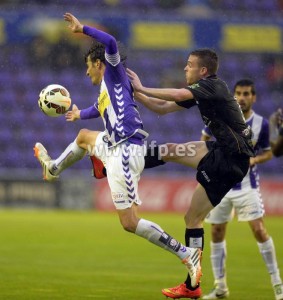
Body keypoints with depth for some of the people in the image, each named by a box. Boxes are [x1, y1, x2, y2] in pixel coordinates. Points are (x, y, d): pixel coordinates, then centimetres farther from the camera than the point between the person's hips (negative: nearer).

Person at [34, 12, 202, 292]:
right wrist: (79, 114, 66)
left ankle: (186, 254, -15)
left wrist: (82, 29, -13)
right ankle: (53, 168, 63)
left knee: (130, 223, -12)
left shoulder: (114, 74, -3)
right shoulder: (105, 89, 22)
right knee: (84, 136, 37)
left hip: (124, 152, -10)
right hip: (115, 148, 10)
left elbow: (111, 43, -23)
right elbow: (98, 110, 45)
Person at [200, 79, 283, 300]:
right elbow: (204, 138, 12)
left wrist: (253, 160, -15)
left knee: (259, 230, -11)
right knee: (217, 233, 4)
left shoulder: (261, 123, -7)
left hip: (247, 185, -2)